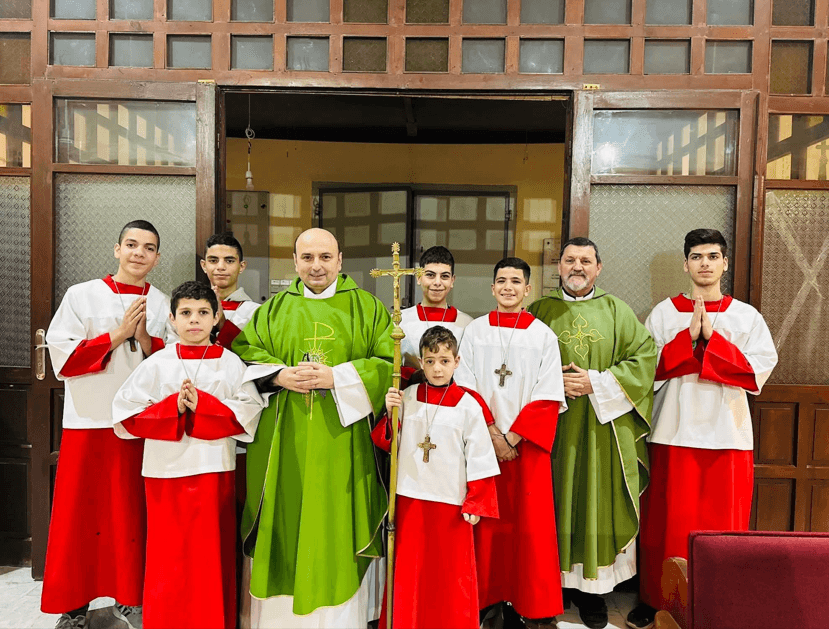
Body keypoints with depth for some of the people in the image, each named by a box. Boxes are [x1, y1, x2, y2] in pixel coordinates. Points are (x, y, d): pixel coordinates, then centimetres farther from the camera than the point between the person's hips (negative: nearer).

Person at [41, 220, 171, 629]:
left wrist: (144, 338, -12)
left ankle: (128, 596, 25)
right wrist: (119, 333, -12)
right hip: (89, 421, -1)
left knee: (133, 513, 8)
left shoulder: (163, 305, 6)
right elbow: (64, 357, -5)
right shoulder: (82, 295, 0)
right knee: (82, 512, 5)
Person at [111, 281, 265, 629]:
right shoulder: (156, 364, 2)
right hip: (167, 471, 0)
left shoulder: (231, 363, 2)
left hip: (215, 471, 0)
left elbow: (249, 412, -4)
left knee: (214, 556, 7)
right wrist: (173, 406, -14)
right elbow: (125, 413, -1)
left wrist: (202, 404, -15)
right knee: (169, 558, 5)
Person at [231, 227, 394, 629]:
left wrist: (336, 377, -14)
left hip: (341, 442, -1)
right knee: (285, 528, 6)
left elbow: (390, 362, -3)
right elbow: (244, 352, 8)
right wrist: (280, 375, -10)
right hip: (283, 444, 2)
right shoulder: (274, 310, 11)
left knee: (336, 531, 2)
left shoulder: (367, 309, 5)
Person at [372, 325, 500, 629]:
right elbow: (389, 443, 7)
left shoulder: (468, 405, -6)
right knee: (409, 568, 13)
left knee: (452, 569, 9)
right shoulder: (408, 397, 2)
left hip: (451, 501, -2)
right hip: (410, 497, 3)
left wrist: (476, 502, -5)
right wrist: (391, 415, -10)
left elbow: (480, 457, -4)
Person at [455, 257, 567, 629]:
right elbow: (466, 389, 2)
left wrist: (512, 437, -11)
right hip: (482, 442, 1)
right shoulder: (475, 331, 5)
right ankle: (487, 598, 20)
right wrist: (491, 435, -9)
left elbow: (548, 398, -3)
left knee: (531, 523, 3)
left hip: (527, 444, -1)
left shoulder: (543, 335, 3)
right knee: (486, 522, 5)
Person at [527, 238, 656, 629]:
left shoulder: (616, 311, 7)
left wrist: (597, 383, -11)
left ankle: (590, 588, 18)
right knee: (554, 502, 4)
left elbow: (645, 356, -1)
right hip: (550, 424, 0)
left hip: (601, 427, 0)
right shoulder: (540, 310, 7)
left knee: (596, 501, 4)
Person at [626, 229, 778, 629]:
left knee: (723, 523, 5)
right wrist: (688, 337, -13)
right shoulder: (664, 313, 6)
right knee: (669, 521, 4)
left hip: (727, 431, 1)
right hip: (674, 432, 0)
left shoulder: (747, 317, 7)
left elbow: (759, 371, -4)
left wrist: (711, 337, -12)